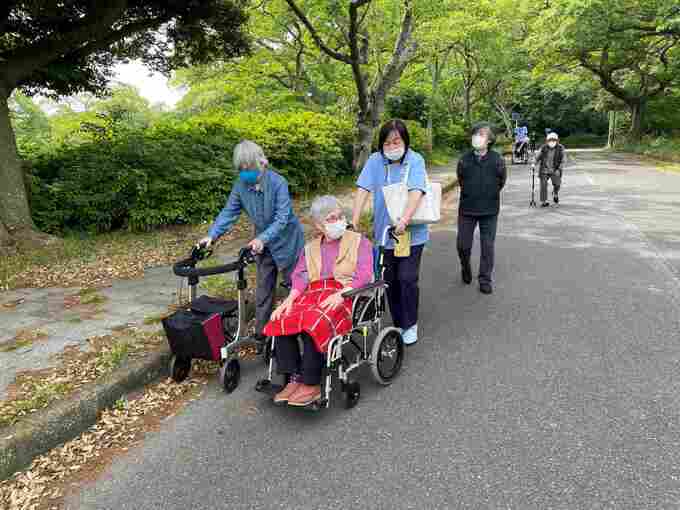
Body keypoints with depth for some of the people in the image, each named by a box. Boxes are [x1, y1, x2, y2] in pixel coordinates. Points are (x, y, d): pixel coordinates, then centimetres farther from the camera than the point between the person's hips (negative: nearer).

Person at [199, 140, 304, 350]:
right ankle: (260, 335, 20)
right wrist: (212, 235, -18)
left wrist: (262, 238, -40)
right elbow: (229, 212, -5)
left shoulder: (278, 183, -25)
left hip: (286, 241, -5)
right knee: (263, 290, 10)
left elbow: (282, 217, -28)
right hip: (263, 245, 5)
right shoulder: (241, 185, -9)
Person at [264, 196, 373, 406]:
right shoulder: (310, 248, 26)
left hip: (345, 297, -4)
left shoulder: (359, 242, 13)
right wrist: (290, 298, -9)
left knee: (313, 322, -33)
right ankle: (294, 379, -18)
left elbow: (364, 275, -2)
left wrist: (341, 294, -19)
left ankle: (311, 385, -23)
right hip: (312, 294, 4)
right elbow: (300, 276, 12)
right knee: (281, 321, -25)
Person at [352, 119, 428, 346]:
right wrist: (354, 222, -18)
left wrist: (404, 220, -37)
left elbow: (416, 191, -22)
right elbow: (363, 190, -8)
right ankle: (398, 324, 29)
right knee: (390, 281, 11)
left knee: (407, 279, -6)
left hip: (411, 232, -3)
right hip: (384, 233, 3)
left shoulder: (415, 161, -9)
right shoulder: (375, 161, -1)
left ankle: (410, 325, 17)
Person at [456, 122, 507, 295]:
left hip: (489, 210, -1)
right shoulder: (464, 159, -5)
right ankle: (466, 267, 36)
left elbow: (501, 181, 7)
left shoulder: (497, 159, -9)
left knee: (488, 247, 5)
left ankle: (485, 280, 20)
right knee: (463, 245, 5)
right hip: (467, 209, 1)